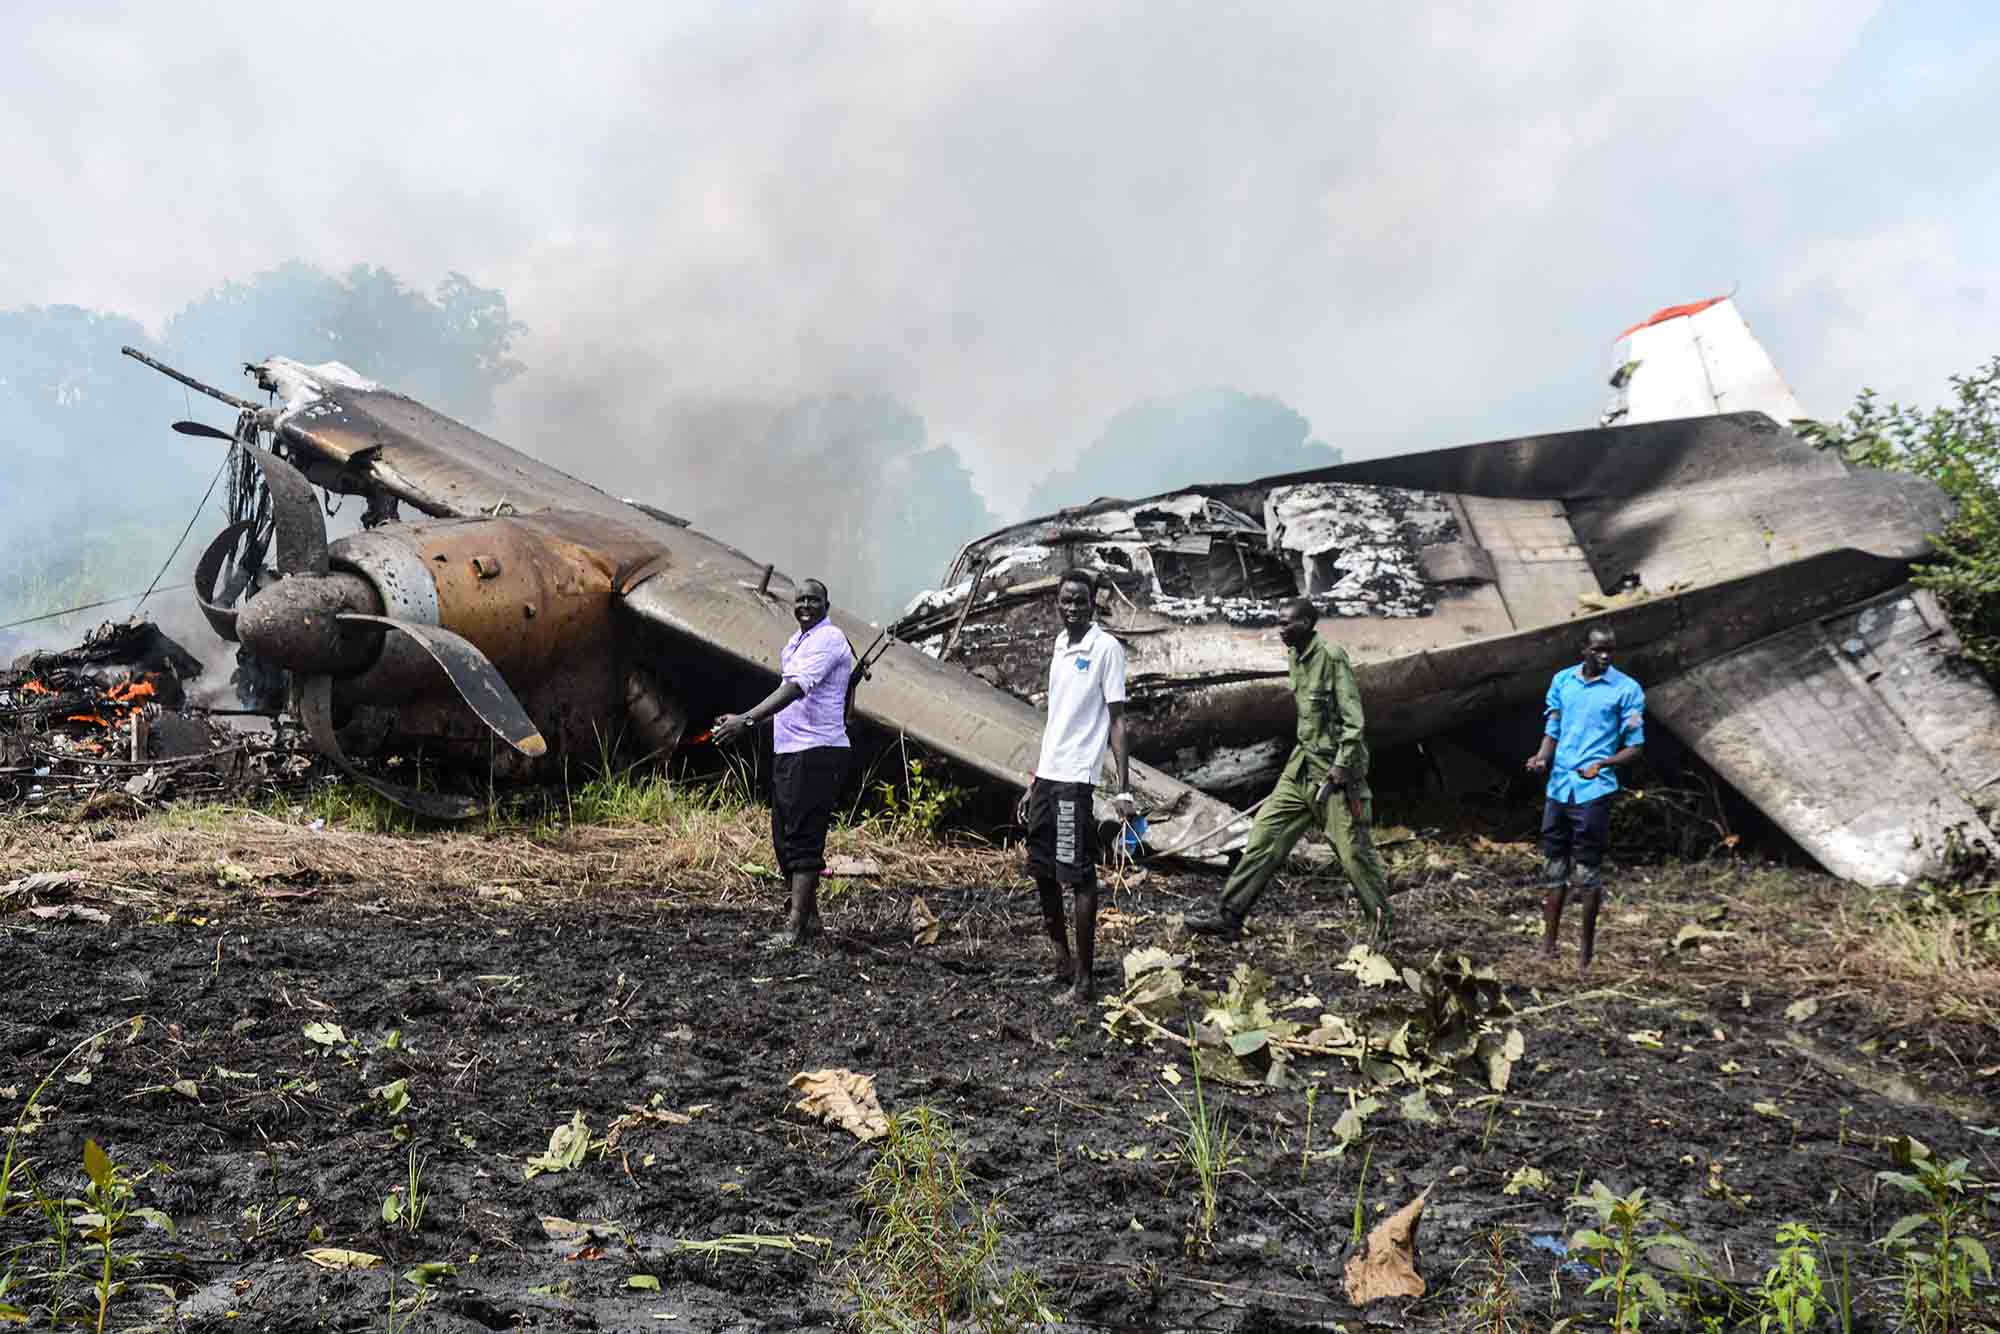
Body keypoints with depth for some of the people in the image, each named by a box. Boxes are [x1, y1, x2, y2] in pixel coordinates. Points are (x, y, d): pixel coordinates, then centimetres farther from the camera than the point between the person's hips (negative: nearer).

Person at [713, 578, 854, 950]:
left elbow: (795, 689, -25)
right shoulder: (796, 641, 19)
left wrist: (746, 720, -33)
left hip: (816, 752, -10)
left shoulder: (828, 639, -12)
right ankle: (810, 919, 22)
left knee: (803, 839, -11)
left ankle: (795, 928, -11)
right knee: (784, 838, 12)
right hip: (787, 752, 10)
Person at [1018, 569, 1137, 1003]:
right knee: (1043, 870, 14)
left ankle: (1084, 977, 1)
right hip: (1046, 776, 8)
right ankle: (1061, 959, 27)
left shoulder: (1106, 648, -7)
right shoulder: (1060, 646, 15)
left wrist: (1124, 789, -15)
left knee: (1079, 876, -5)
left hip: (1076, 779, -8)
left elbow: (1117, 721, -10)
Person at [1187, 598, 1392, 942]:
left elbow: (1354, 720, -18)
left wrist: (1341, 767, -21)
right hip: (1302, 767, 8)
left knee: (1354, 848, -2)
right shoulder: (1297, 657, 10)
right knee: (1265, 833, 3)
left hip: (1335, 767, -8)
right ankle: (1229, 916, 5)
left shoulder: (1332, 656, -15)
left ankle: (1383, 925, 13)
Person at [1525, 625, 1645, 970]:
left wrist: (1602, 764, -20)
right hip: (1558, 787, 4)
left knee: (1587, 871, 0)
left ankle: (1587, 952, 11)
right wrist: (1542, 758, -5)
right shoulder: (1562, 680, 10)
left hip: (1594, 792, -4)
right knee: (1553, 868, 9)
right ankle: (1548, 946, 16)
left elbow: (1634, 747, -2)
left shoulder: (1626, 689, -3)